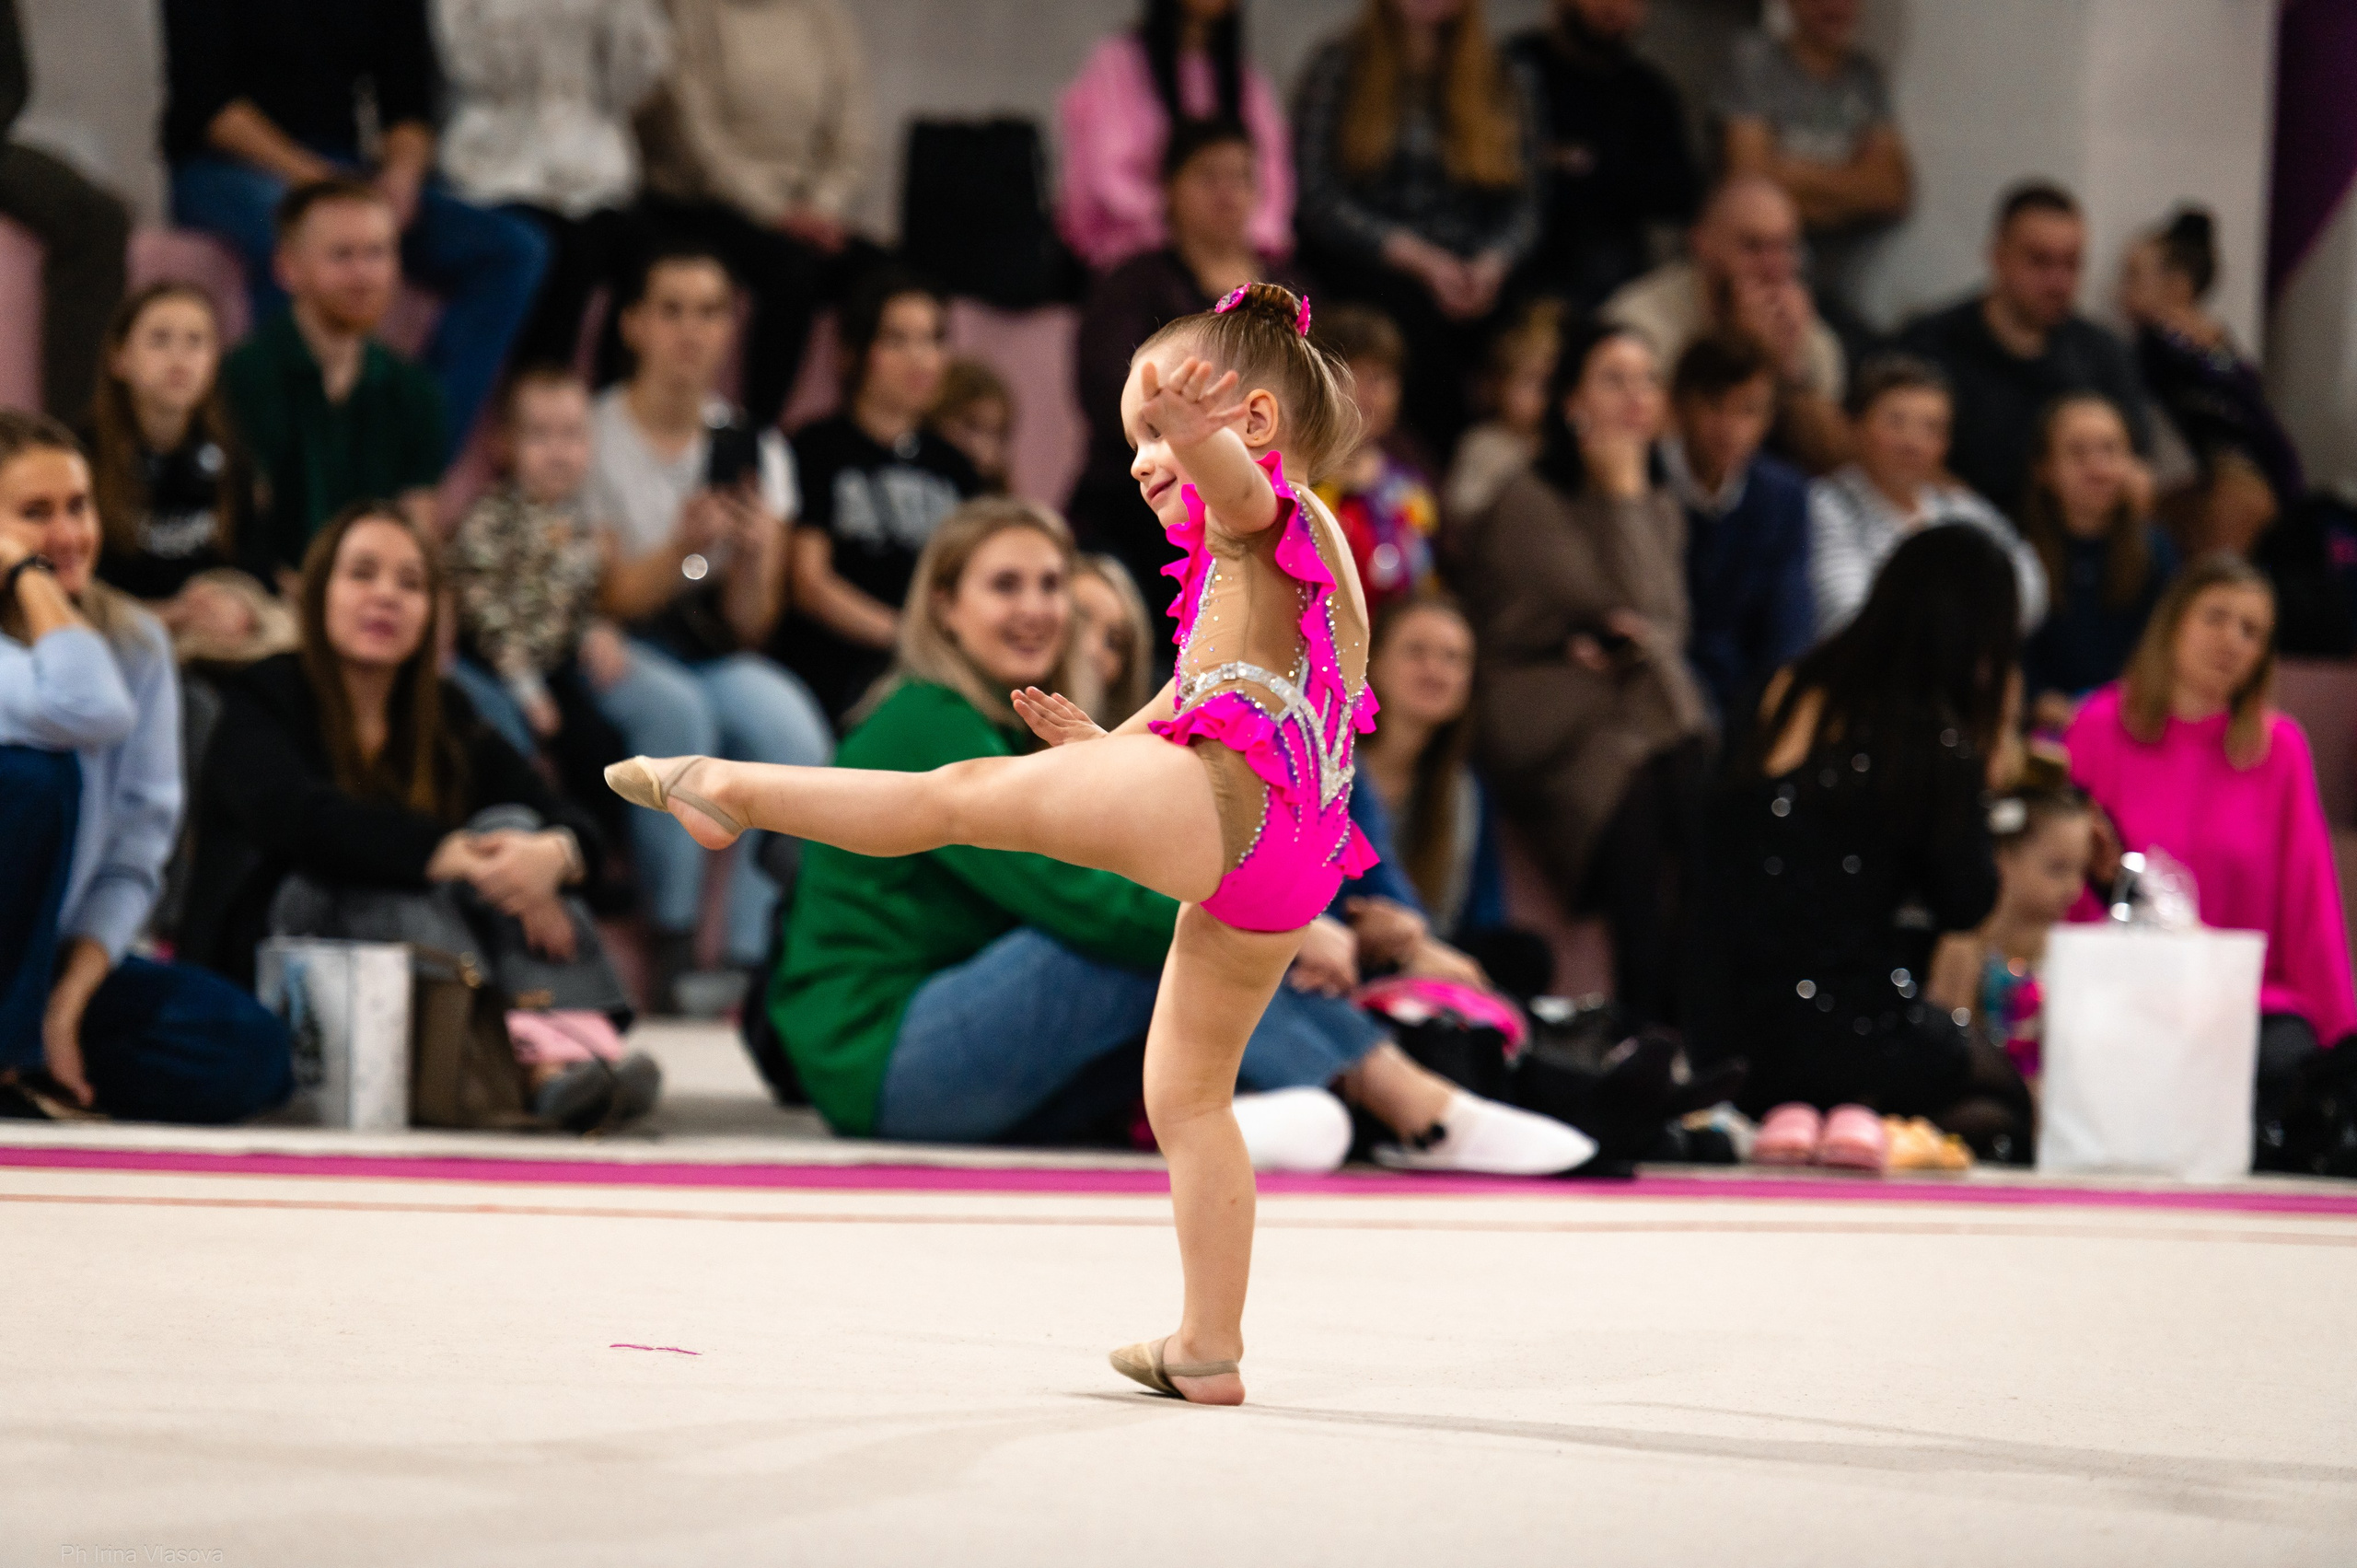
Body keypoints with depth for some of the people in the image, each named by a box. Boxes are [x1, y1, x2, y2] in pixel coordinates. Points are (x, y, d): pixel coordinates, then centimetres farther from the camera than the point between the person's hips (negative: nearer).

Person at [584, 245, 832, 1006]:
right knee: (677, 707, -36)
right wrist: (683, 546, -25)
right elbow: (611, 599, -7)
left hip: (714, 656, 3)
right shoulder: (592, 435, -3)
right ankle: (673, 940, -30)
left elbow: (749, 627, 3)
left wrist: (754, 559, -19)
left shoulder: (752, 449, 7)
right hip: (615, 656, -3)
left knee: (792, 728, -29)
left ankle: (755, 958, -29)